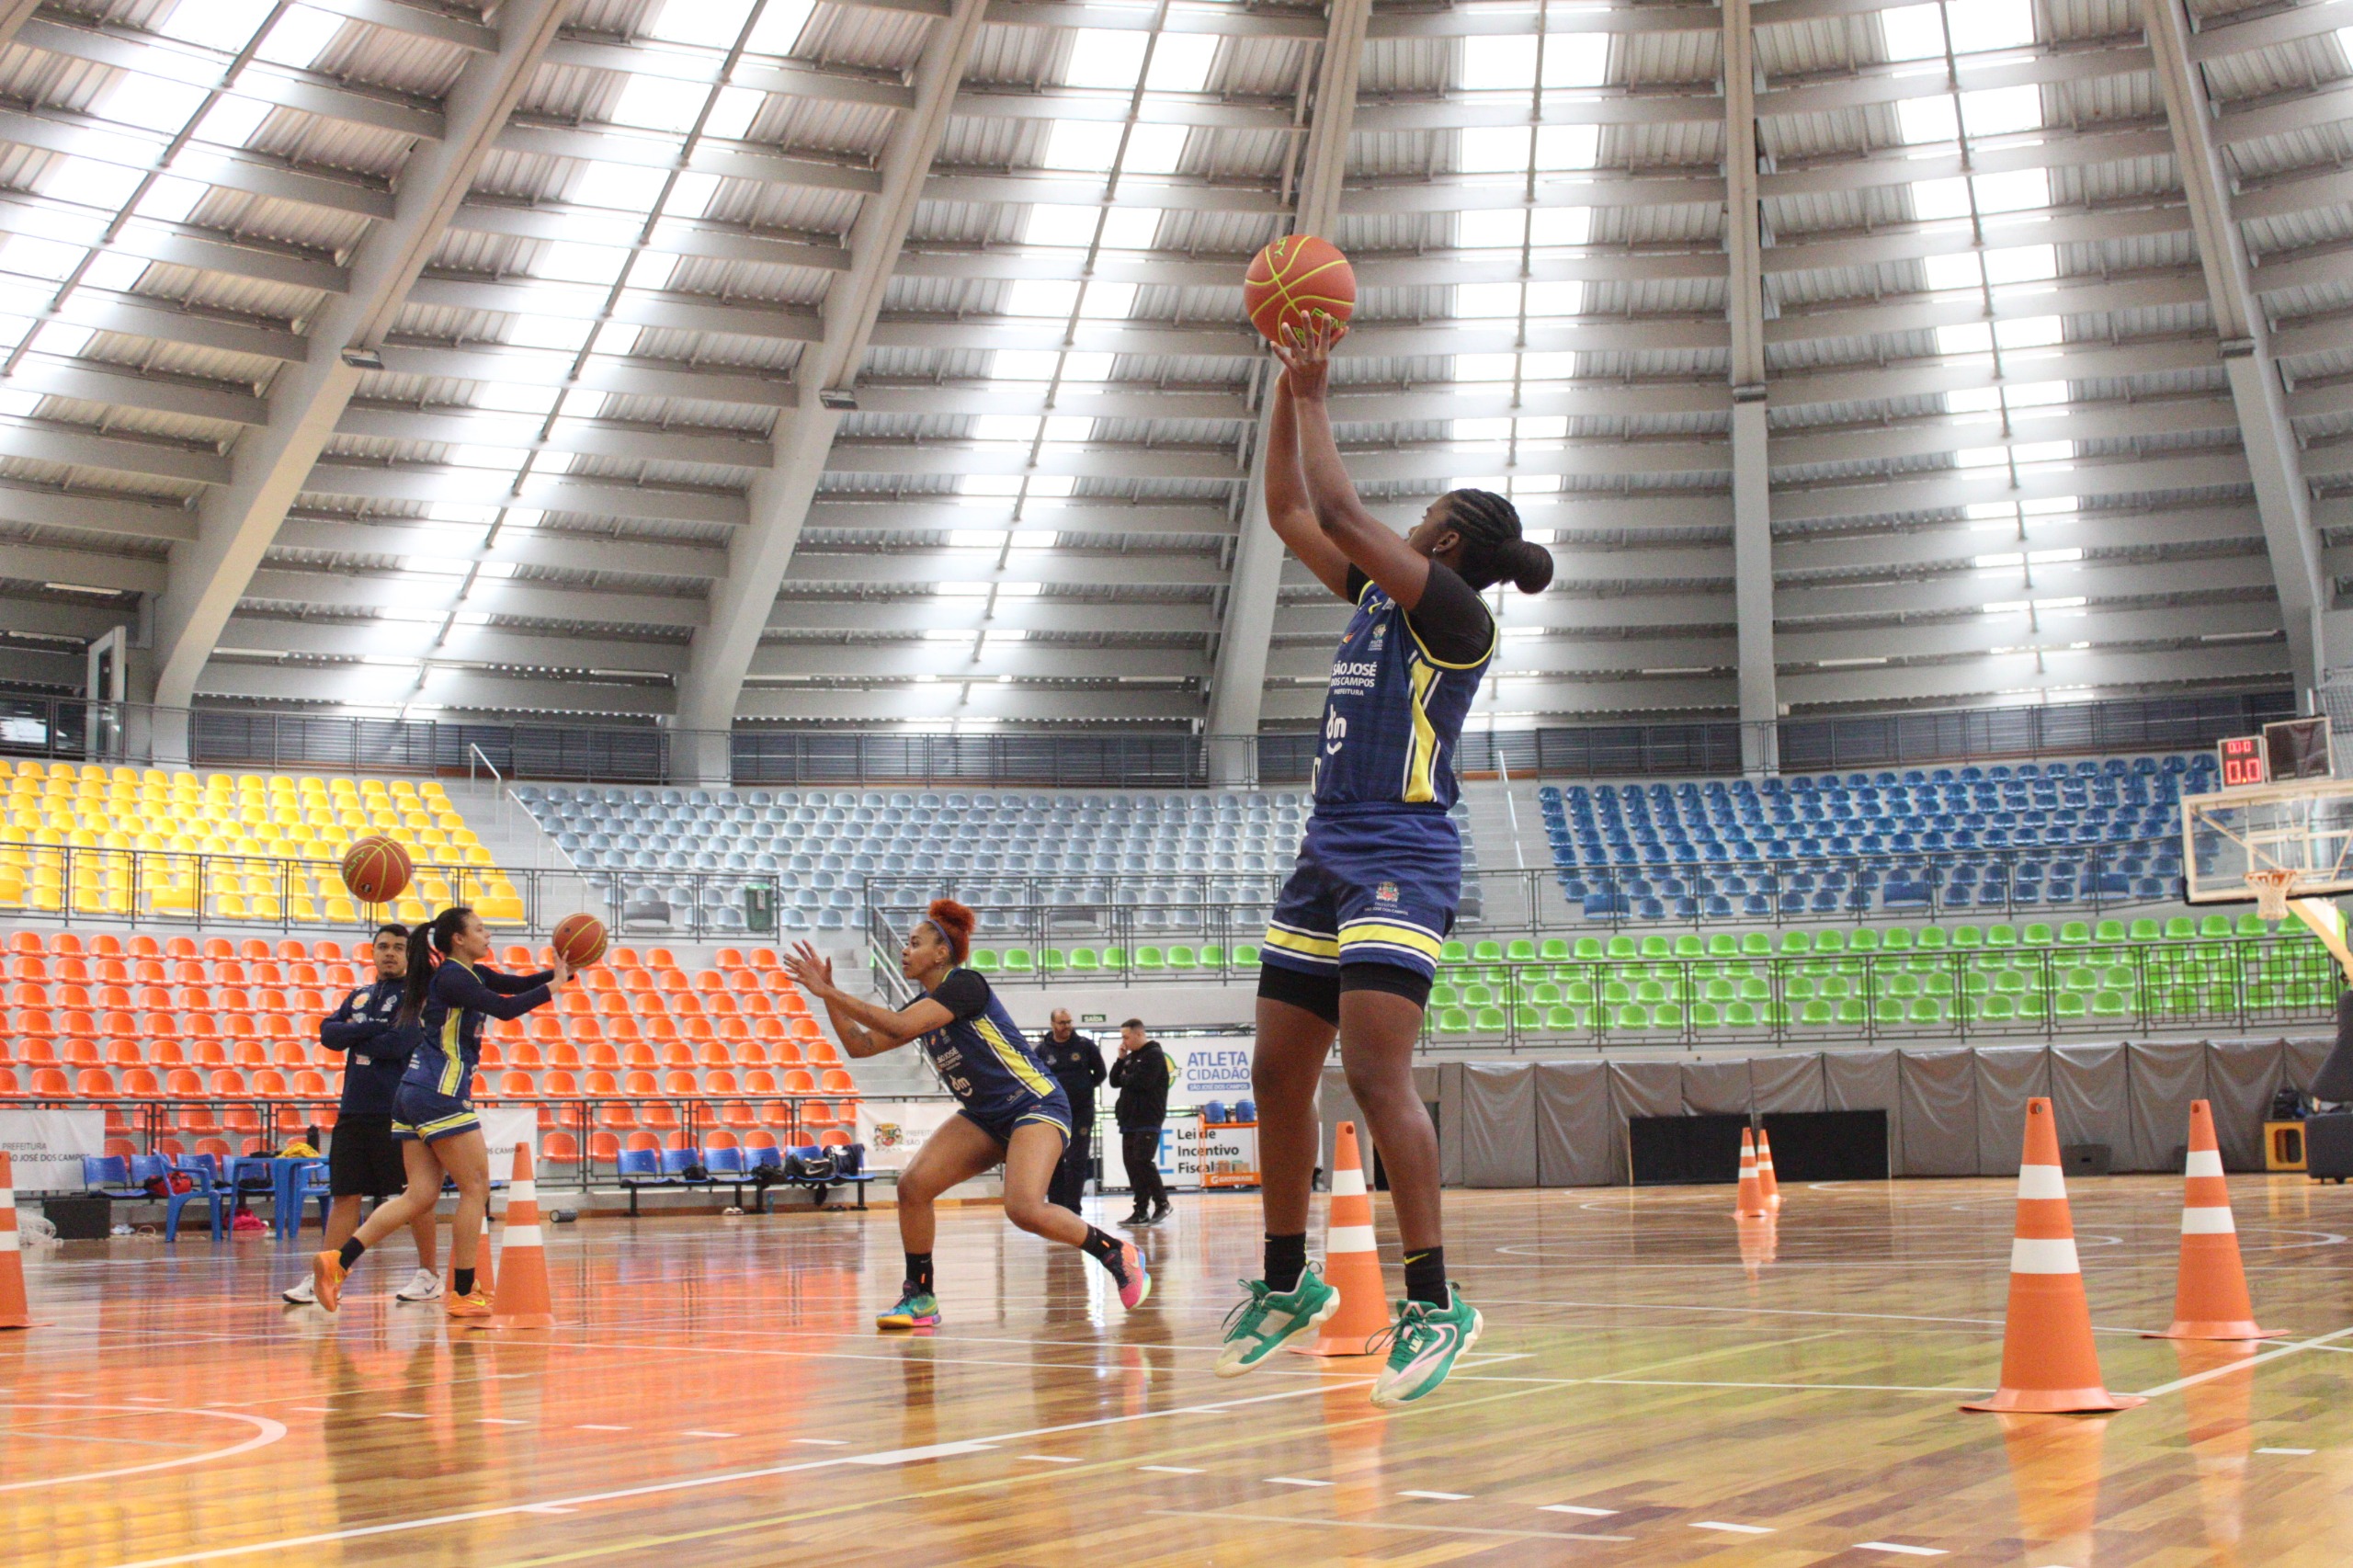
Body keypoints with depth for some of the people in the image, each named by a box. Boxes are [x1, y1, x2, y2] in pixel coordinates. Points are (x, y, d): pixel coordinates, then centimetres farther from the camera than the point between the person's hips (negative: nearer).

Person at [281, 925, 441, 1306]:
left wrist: (355, 1038, -2)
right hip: (354, 1111, 6)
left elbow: (399, 1043, -17)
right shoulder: (359, 996, 17)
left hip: (398, 1112, -6)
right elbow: (328, 1033, 4)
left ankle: (429, 1274, 10)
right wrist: (373, 1030, -10)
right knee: (345, 1195, 5)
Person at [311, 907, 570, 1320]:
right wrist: (553, 987, -9)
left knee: (421, 1196, 5)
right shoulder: (453, 978, -12)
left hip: (416, 1094, 10)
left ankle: (337, 1260, -4)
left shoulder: (470, 974, 16)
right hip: (440, 1094, -10)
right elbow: (505, 1008, -19)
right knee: (476, 1188, -2)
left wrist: (562, 972, 2)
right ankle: (463, 1294, 1)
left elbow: (518, 984, 17)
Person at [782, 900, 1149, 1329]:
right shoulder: (923, 1005, 11)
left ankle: (1118, 1255, -5)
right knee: (913, 1185, -11)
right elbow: (861, 1045, 12)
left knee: (1025, 1209, -28)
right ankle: (920, 1299, 0)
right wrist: (828, 996, 1)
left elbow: (901, 1026, -28)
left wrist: (832, 994, -23)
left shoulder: (965, 984, -16)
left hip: (1036, 1105, -8)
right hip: (983, 1117, 8)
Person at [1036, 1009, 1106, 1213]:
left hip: (1082, 1112, -1)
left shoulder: (1085, 1045, 0)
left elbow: (1100, 1073, 10)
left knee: (1076, 1162, -4)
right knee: (1053, 1162, 3)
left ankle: (1072, 1209, -3)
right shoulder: (1042, 1050, 2)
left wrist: (1086, 1088, 4)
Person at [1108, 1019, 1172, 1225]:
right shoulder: (1130, 1057, 18)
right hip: (1129, 1121, 8)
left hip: (1148, 1121, -8)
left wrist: (1125, 1077, -1)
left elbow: (1142, 1082, -19)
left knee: (1143, 1162, -14)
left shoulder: (1154, 1055, -7)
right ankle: (1141, 1210, 6)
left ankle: (1161, 1202, -1)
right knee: (1132, 1165, 4)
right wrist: (1121, 1059, 4)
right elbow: (1114, 1082, 15)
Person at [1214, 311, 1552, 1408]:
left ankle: (1433, 1302, -15)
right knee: (1277, 1075, 9)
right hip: (1327, 856, 9)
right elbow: (1290, 513, 19)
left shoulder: (1456, 617, -8)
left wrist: (1314, 393, -1)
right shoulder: (1377, 597, 15)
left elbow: (1343, 511, -12)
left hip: (1401, 863, -9)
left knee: (1375, 1073, -19)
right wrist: (1288, 390, 13)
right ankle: (1287, 1283, 21)